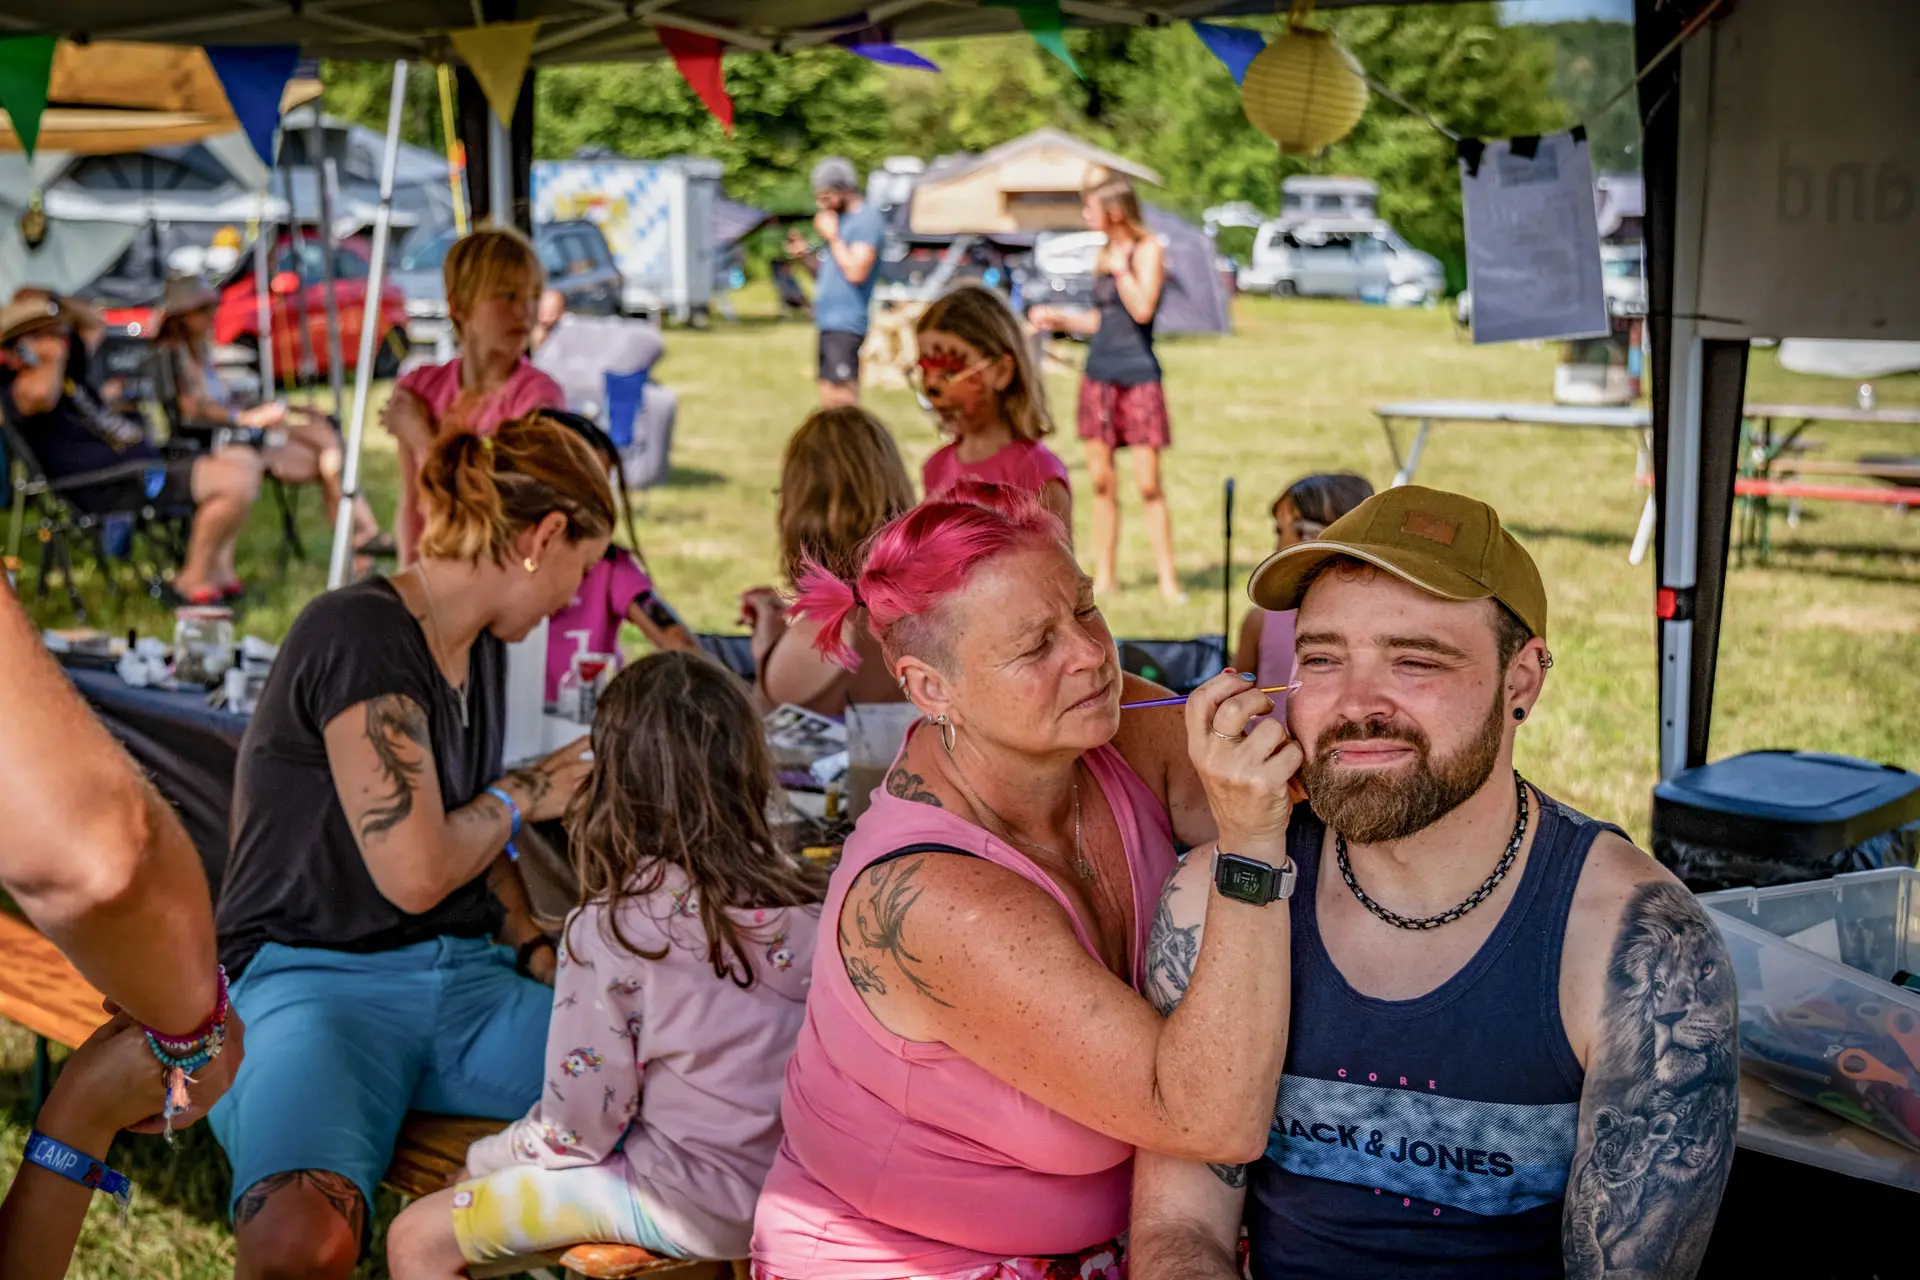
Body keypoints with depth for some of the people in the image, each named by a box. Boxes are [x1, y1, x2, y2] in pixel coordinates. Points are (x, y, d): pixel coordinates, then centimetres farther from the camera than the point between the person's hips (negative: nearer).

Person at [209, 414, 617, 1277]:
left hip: (466, 979, 7)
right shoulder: (360, 637, -13)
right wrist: (528, 792, 1)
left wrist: (536, 950, 6)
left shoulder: (480, 643, 14)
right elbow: (415, 871, -16)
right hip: (317, 976, -7)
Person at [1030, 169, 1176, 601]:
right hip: (1099, 372, 7)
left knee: (1148, 482, -7)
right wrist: (1060, 320, 16)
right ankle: (1103, 577, 12)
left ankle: (1168, 581, -1)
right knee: (1101, 481, 6)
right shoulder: (1105, 253, 14)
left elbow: (1142, 310, -17)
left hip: (1138, 375, -6)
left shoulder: (1148, 250, -6)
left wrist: (1120, 268, -15)